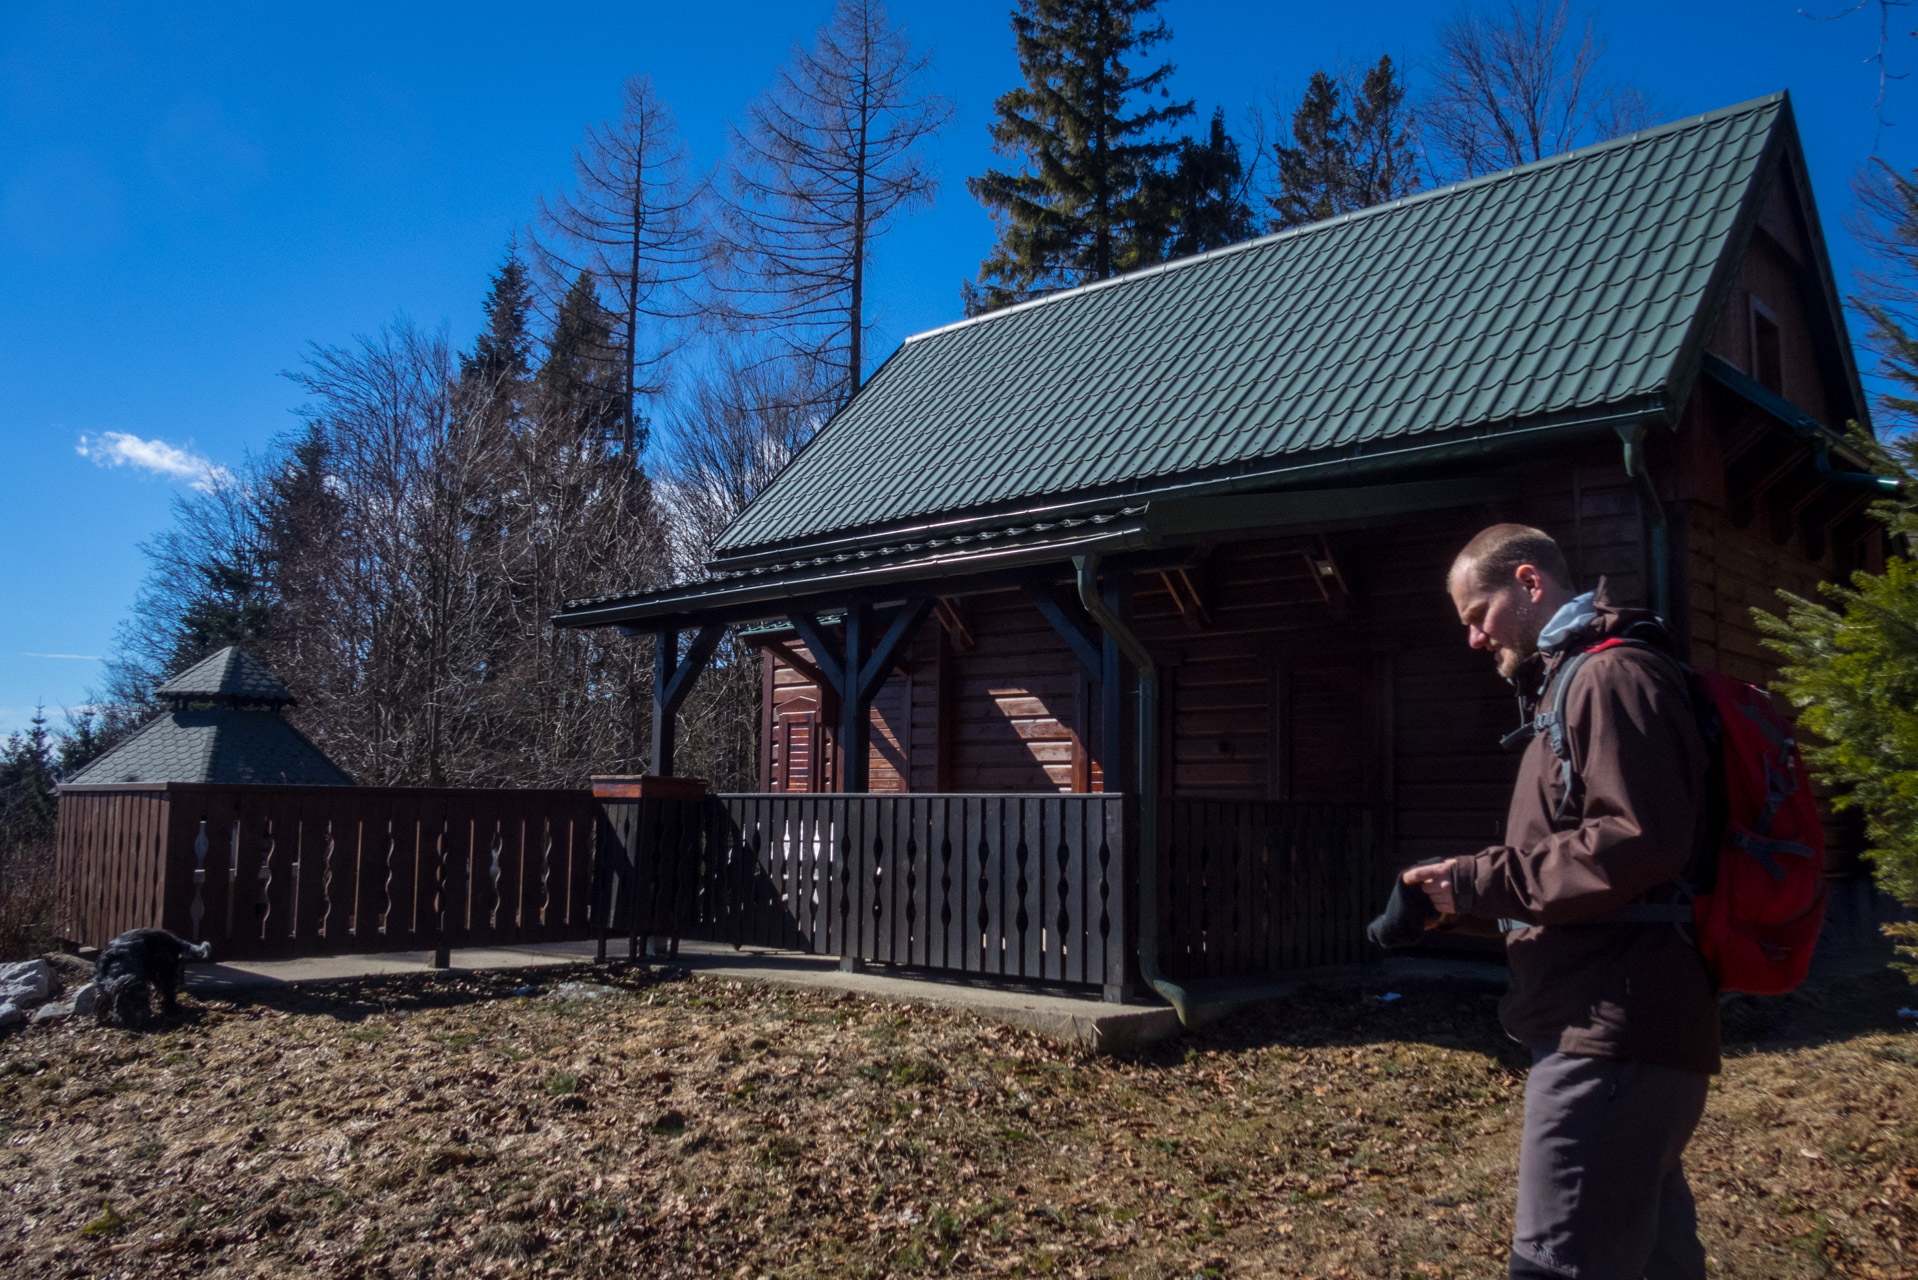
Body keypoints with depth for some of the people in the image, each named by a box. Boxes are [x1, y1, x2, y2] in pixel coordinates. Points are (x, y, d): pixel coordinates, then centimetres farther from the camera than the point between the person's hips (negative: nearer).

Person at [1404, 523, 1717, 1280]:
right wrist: (1465, 903, 10)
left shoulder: (1613, 675, -10)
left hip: (1612, 1035, -11)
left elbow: (1638, 841, -23)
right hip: (1608, 1031, 11)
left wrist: (1479, 882, -16)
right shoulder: (1574, 685, 22)